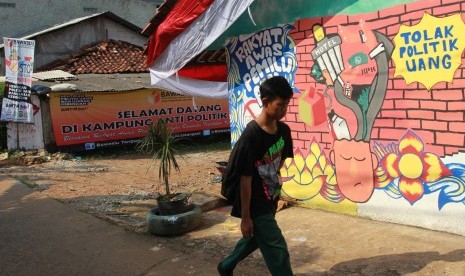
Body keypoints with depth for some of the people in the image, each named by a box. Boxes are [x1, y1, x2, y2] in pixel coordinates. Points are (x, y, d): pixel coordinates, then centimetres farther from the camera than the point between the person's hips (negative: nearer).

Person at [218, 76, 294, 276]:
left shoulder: (283, 130, -2)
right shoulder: (251, 135, -25)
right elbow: (245, 178, -21)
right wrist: (245, 217, -17)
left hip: (270, 201, 8)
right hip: (256, 206, -8)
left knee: (254, 239, 26)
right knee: (277, 252, -2)